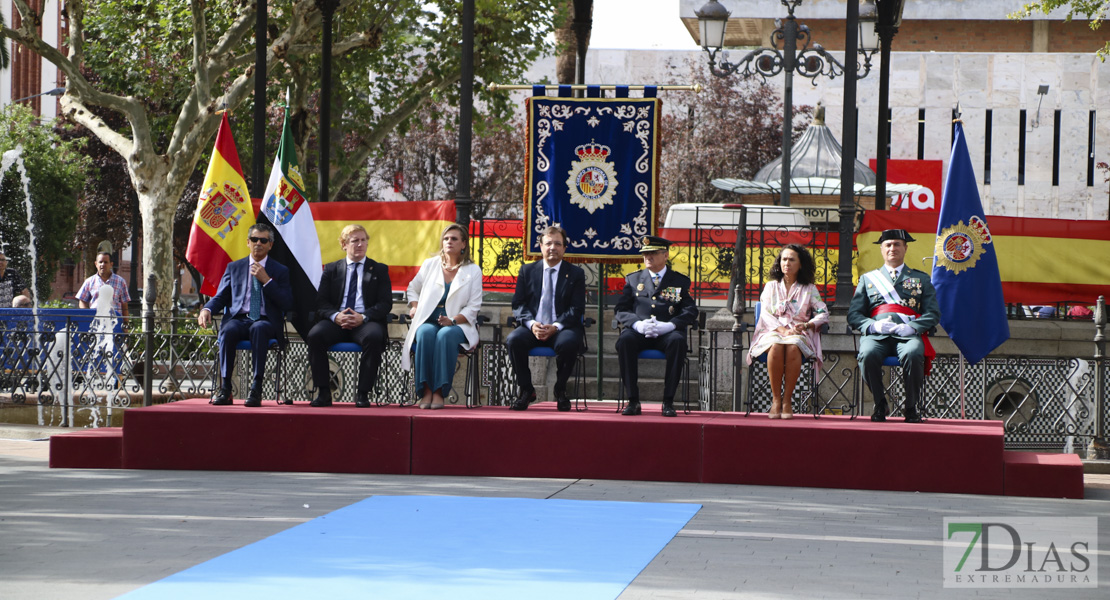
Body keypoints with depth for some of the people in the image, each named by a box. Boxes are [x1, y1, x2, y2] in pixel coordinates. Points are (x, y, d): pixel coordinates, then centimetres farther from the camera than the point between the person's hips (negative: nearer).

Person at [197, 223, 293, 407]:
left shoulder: (280, 271, 13)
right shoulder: (234, 267, 20)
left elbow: (287, 305, 1)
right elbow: (220, 297, 15)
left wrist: (266, 280, -7)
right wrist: (207, 309, -8)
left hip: (266, 322, -2)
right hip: (238, 319, 2)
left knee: (258, 329, -39)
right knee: (228, 331, -35)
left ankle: (256, 388, -41)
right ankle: (225, 388, -32)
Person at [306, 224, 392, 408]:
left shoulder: (379, 270, 15)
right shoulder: (331, 269, 18)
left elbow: (385, 303, 4)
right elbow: (321, 302, 9)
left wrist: (364, 317, -15)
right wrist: (335, 316, -14)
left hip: (365, 322, -1)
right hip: (336, 322, 1)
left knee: (374, 336, -36)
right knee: (315, 335, -30)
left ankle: (363, 393, -26)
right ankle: (323, 392, -22)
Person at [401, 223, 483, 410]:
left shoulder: (473, 271, 8)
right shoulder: (430, 265, 15)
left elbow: (473, 307, 2)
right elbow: (412, 289, 29)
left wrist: (452, 321, -14)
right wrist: (414, 307, 8)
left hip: (458, 325, -2)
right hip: (428, 322, 2)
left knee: (445, 335, -37)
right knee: (426, 333, -35)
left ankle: (439, 392, -38)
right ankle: (426, 390, -35)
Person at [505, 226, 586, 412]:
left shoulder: (575, 274, 8)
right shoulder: (527, 271, 13)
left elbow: (577, 309, 0)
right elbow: (518, 304, 7)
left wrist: (556, 326, -17)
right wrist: (531, 323, -14)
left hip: (562, 329, -2)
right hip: (533, 328, 2)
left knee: (568, 343, -36)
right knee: (513, 340, -30)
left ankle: (560, 390, -10)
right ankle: (526, 390, -10)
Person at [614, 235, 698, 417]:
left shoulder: (681, 281, 15)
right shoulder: (633, 279, 20)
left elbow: (691, 312, 3)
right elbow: (621, 310, 10)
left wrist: (669, 325, -16)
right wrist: (637, 324, -13)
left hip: (667, 333, -1)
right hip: (639, 332, 1)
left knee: (678, 341, -36)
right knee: (625, 340, -33)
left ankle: (668, 401, -29)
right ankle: (633, 400, -28)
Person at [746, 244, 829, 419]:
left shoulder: (809, 289, 17)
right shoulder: (771, 286, 19)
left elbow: (823, 313, 6)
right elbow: (765, 313, 5)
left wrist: (807, 325, -15)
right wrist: (782, 329, -13)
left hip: (799, 334, 0)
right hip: (773, 331, 0)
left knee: (793, 347, -38)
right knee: (776, 346, -38)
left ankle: (787, 400, -31)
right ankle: (776, 400, -31)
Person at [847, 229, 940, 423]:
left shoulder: (921, 279, 21)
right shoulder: (867, 279, 23)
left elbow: (933, 314, 10)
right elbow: (853, 315, 14)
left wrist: (912, 327, -9)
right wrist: (873, 325, -7)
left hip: (908, 334, -1)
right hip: (877, 335, 1)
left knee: (913, 354, -38)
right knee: (868, 355, -36)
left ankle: (912, 407, -19)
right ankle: (880, 405, -14)